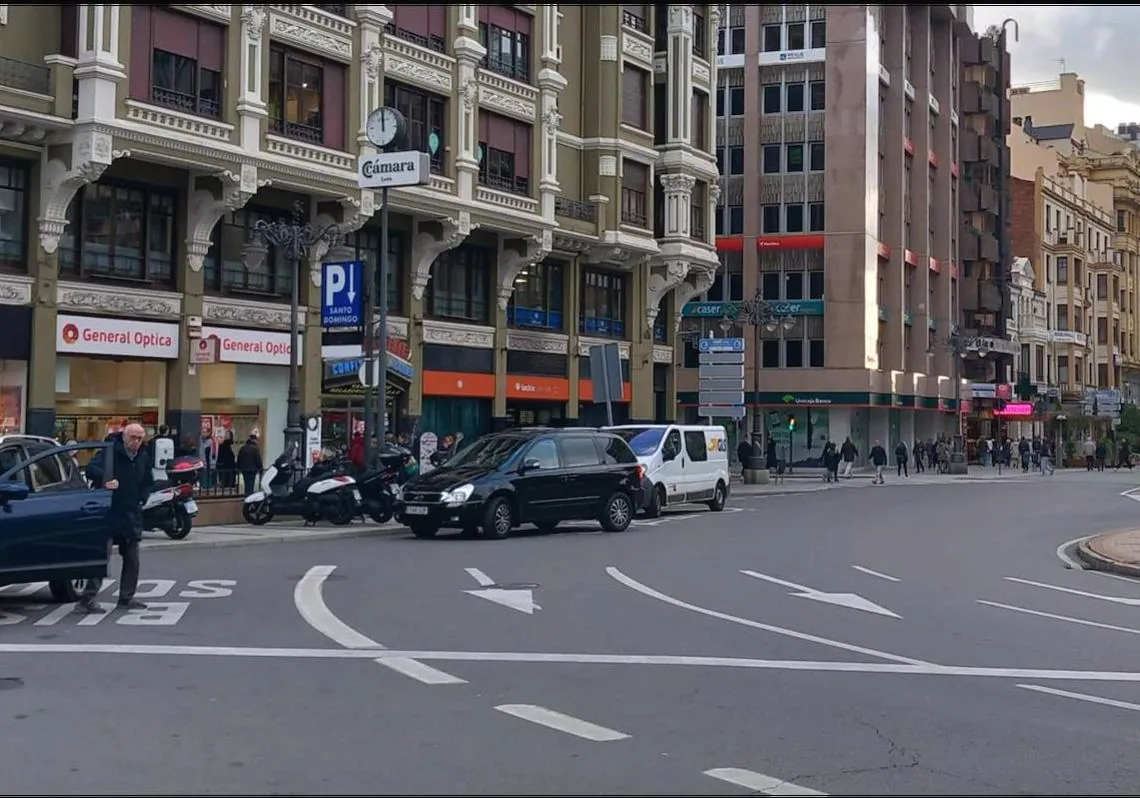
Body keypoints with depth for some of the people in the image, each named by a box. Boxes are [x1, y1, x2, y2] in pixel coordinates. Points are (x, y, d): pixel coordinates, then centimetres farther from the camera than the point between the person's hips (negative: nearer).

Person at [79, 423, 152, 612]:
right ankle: (88, 596, -7)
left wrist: (141, 499, 9)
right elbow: (91, 469, -24)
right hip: (109, 513, -7)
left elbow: (148, 483, 22)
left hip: (131, 516, 7)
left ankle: (126, 598, 19)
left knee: (132, 558, 10)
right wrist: (105, 480, -39)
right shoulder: (110, 451, -11)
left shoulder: (143, 458, 9)